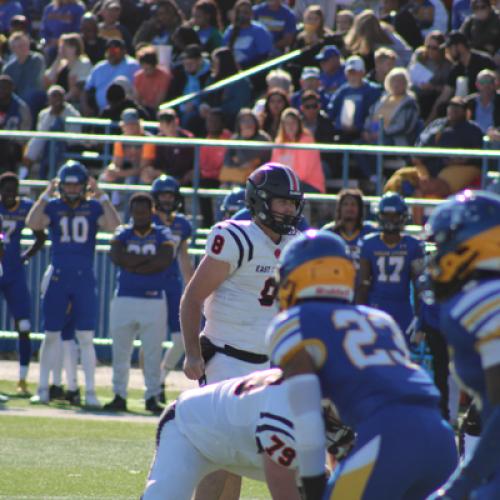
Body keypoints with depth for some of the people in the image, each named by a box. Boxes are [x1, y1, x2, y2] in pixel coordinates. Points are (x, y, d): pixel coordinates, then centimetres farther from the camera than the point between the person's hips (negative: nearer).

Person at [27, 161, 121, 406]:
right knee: (51, 335, 6)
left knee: (86, 337, -1)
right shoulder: (52, 206, 2)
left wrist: (101, 196, -16)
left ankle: (90, 392, 3)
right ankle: (42, 389, 13)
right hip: (57, 277, 0)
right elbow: (32, 223, -15)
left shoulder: (94, 207, 3)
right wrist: (46, 195, -18)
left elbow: (113, 225, -14)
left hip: (84, 278, 0)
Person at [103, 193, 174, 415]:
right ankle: (119, 396, 10)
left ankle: (152, 397, 5)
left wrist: (132, 264, -12)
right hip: (124, 299, 1)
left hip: (154, 300, -1)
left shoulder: (162, 234, 5)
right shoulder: (123, 233, 8)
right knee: (120, 352, 3)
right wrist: (149, 259, -12)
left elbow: (166, 259, -14)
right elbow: (116, 256, -12)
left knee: (153, 353, -1)